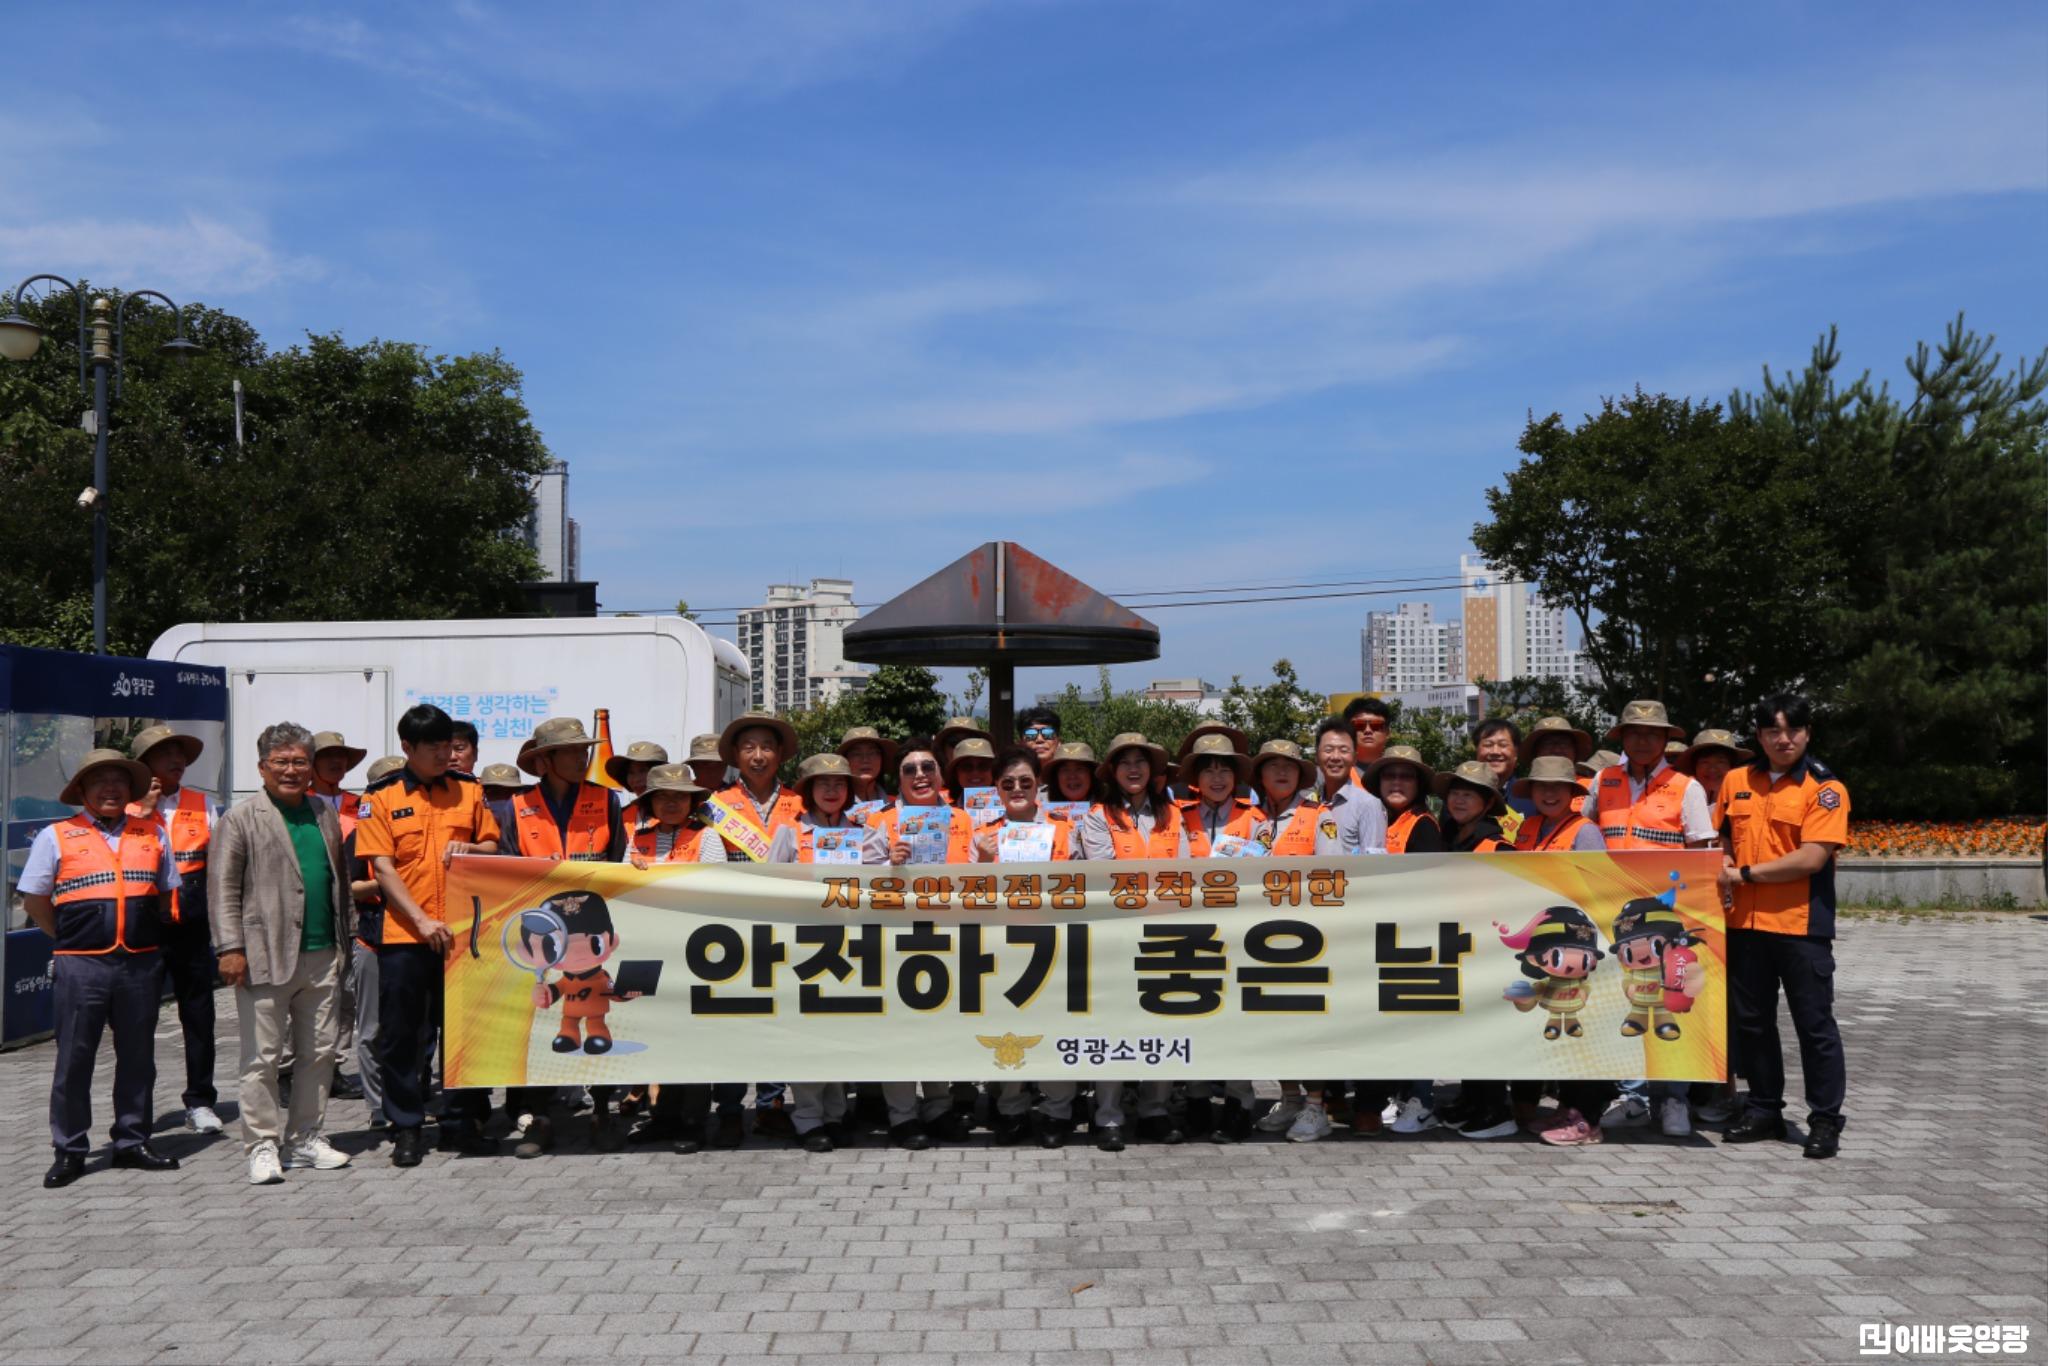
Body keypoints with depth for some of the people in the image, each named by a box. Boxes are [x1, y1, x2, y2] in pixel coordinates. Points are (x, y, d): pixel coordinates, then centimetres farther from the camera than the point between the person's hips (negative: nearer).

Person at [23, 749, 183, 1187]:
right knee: (74, 1058, 1)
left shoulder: (152, 835, 11)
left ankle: (132, 1142, 21)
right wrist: (69, 939, 3)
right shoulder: (56, 837, 2)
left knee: (137, 1056, 10)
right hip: (80, 966, -3)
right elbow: (34, 900, 5)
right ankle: (69, 1151, 12)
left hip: (142, 963, 3)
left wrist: (149, 936, 12)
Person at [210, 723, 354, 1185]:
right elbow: (224, 888, -4)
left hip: (322, 956, 5)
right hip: (266, 956, -5)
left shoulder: (326, 815, 15)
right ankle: (262, 1146, 10)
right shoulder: (241, 819, 0)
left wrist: (343, 940, 15)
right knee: (262, 1057, 1)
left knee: (320, 1052, 9)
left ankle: (305, 1138, 20)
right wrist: (231, 947, -11)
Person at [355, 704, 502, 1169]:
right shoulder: (381, 797, 1)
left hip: (461, 931, 2)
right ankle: (406, 1127, 16)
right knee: (400, 1036, 4)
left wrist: (469, 849, -11)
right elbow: (383, 869, -4)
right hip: (403, 934, -2)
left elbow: (493, 850, 13)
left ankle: (467, 1121, 18)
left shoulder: (468, 790, 8)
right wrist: (422, 921, -14)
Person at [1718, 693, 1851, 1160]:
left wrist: (1744, 874, -13)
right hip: (1745, 922, 5)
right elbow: (1723, 837, 22)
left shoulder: (1825, 788, -7)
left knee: (1814, 1024, 2)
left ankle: (1825, 1120, 12)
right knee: (1752, 1022, 12)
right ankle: (1764, 1110, 25)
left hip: (1802, 924, -5)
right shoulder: (1735, 781, 9)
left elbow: (1811, 857, -16)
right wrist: (1722, 866, 0)